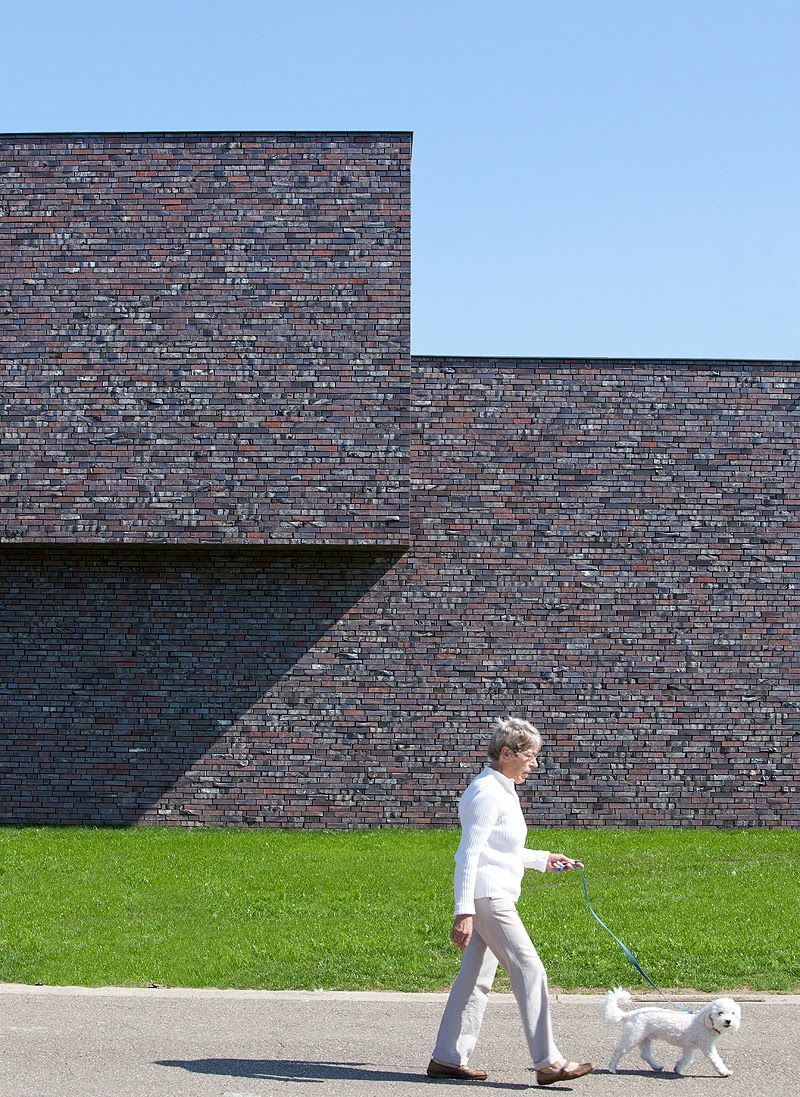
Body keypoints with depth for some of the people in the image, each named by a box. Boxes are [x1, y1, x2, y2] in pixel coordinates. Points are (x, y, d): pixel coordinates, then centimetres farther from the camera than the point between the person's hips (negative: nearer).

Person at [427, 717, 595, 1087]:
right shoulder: (487, 793, -14)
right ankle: (547, 1062, -7)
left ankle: (448, 1058, 14)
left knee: (476, 978, 10)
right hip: (488, 897, -10)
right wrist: (464, 911, -23)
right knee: (529, 971, -9)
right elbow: (469, 854, -19)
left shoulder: (501, 790, 18)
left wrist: (543, 859, 27)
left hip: (496, 896, 10)